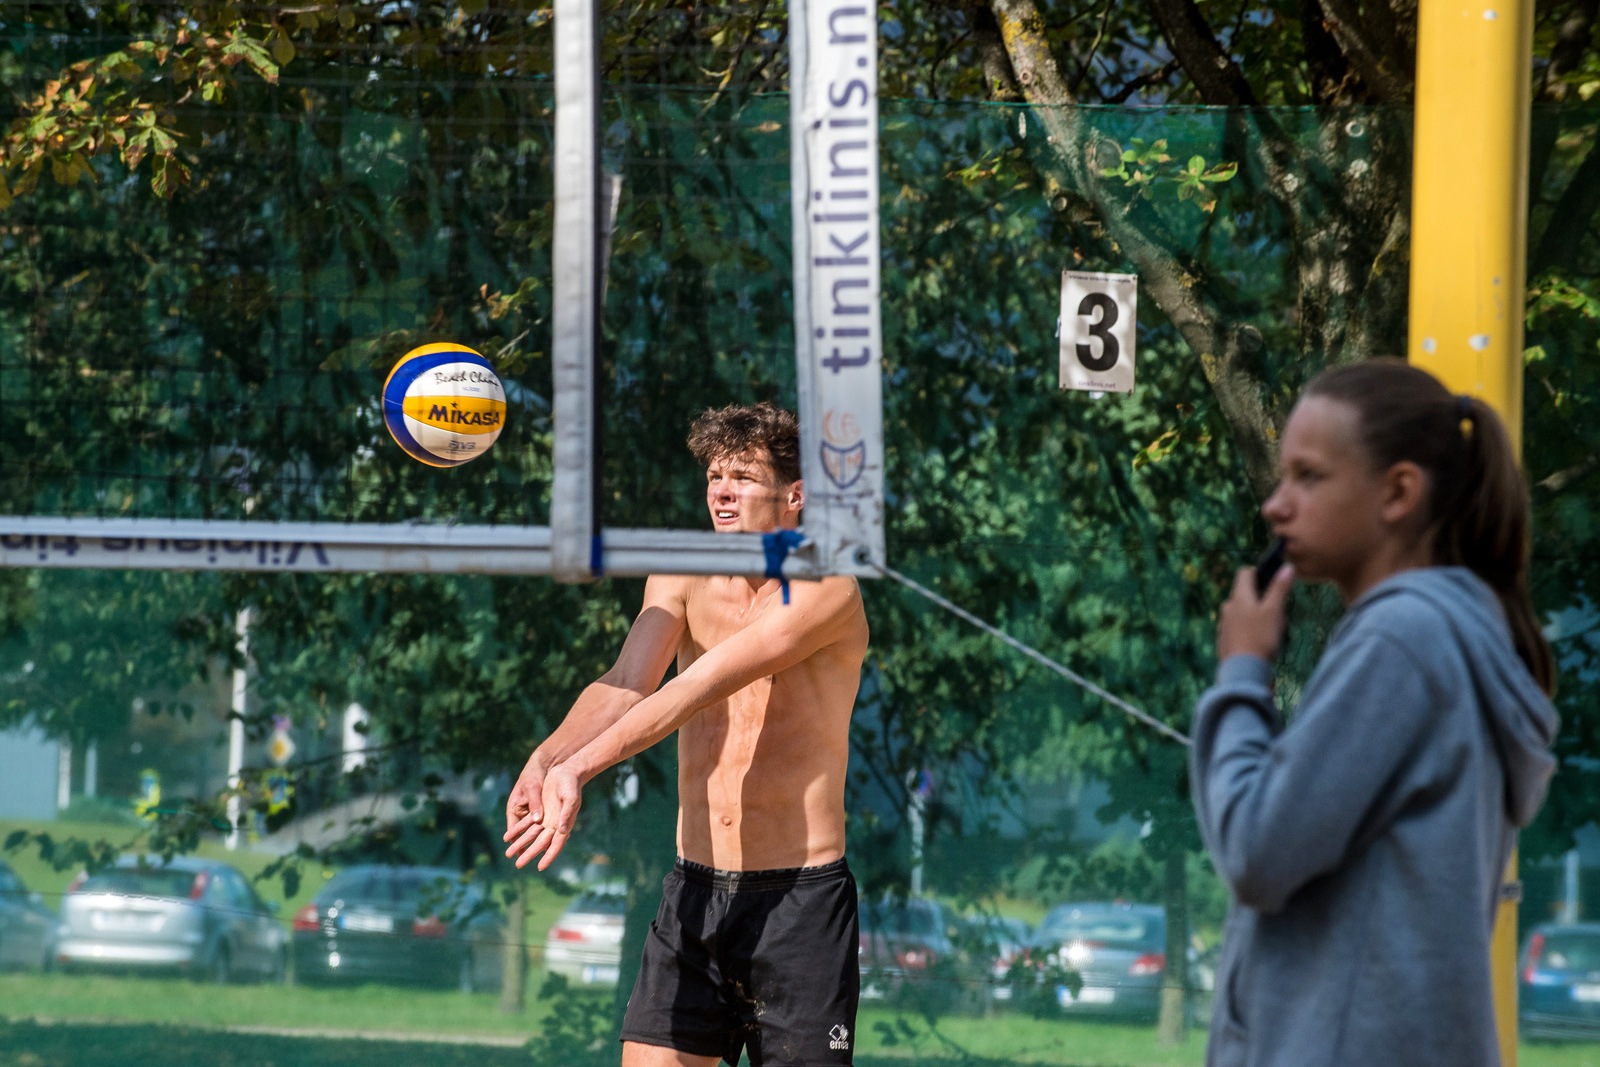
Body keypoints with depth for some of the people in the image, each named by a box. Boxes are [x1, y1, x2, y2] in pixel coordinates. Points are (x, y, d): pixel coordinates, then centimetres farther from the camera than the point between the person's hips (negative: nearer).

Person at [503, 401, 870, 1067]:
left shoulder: (826, 592, -11)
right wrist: (548, 758, -30)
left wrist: (583, 764, -34)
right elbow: (627, 682, -9)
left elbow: (704, 684, -23)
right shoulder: (681, 581, 7)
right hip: (694, 890, 5)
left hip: (801, 895, -5)